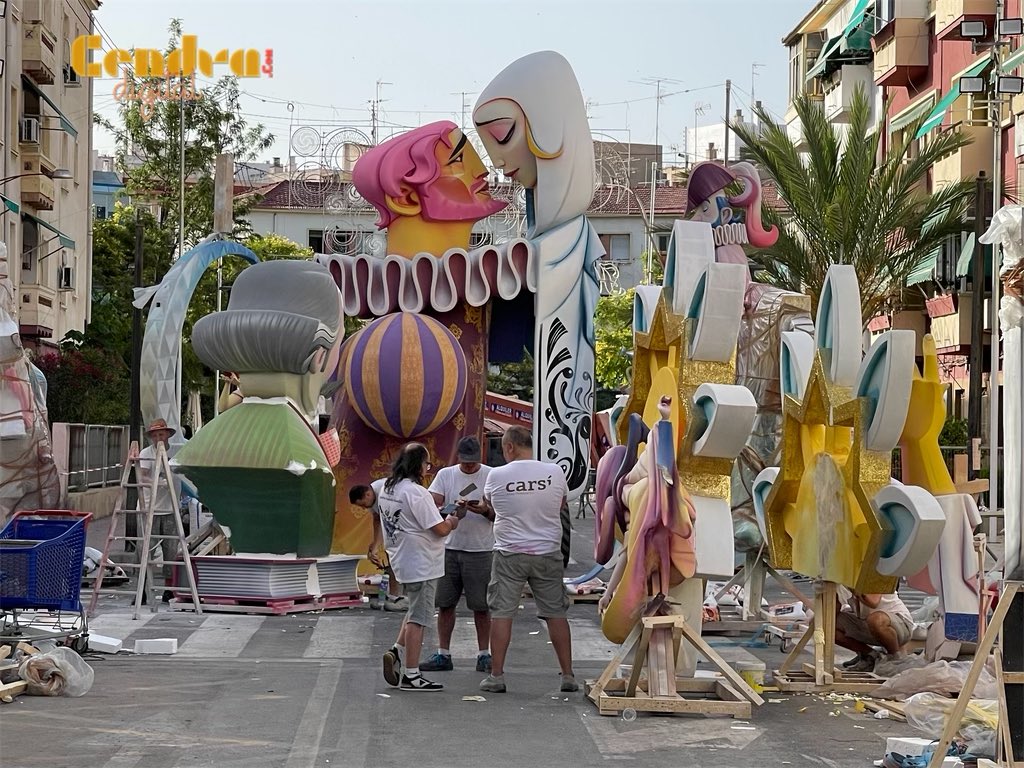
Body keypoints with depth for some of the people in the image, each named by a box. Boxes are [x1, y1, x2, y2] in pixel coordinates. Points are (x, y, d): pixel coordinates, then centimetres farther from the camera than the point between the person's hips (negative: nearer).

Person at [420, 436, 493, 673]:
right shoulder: (445, 475, 6)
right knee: (444, 603, 5)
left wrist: (484, 511, -21)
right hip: (449, 548, 2)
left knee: (481, 606, 2)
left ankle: (484, 654, 12)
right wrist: (453, 509, -22)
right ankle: (443, 655, 13)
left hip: (480, 550, -2)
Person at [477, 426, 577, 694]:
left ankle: (496, 676, 6)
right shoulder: (555, 473, -4)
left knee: (501, 613, 5)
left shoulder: (496, 475, -8)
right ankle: (568, 676, 12)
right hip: (548, 554, 2)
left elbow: (488, 503, 12)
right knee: (556, 614, 9)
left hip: (509, 554, -2)